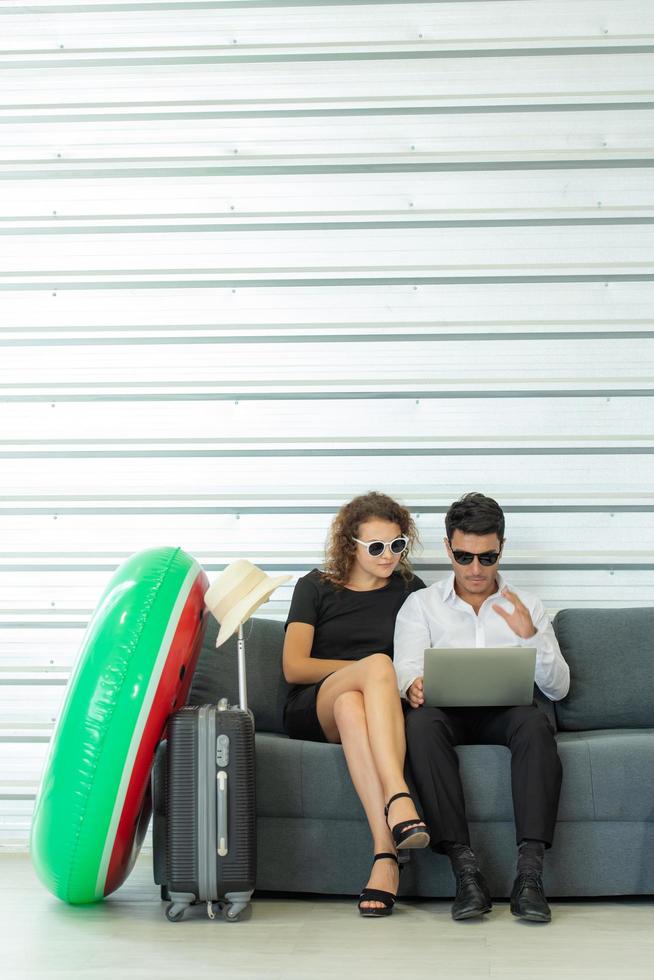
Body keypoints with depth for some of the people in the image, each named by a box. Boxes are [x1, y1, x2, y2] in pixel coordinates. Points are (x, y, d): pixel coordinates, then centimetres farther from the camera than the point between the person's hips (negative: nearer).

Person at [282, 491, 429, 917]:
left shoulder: (411, 591, 17)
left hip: (365, 704, 1)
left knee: (351, 705, -40)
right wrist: (370, 669, -6)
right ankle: (398, 799, -54)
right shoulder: (316, 587, 12)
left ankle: (385, 856, -54)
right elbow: (294, 667, 2)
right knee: (378, 664, -36)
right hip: (313, 709, -1)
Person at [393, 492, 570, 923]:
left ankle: (529, 871, -41)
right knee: (421, 721, -37)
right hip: (447, 712, 0)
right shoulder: (421, 604, 17)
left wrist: (532, 636, -8)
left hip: (505, 713, 1)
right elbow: (406, 671, 3)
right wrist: (413, 686, -23)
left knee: (535, 721, -35)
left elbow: (558, 688, 11)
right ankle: (465, 868, -40)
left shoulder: (526, 606, 19)